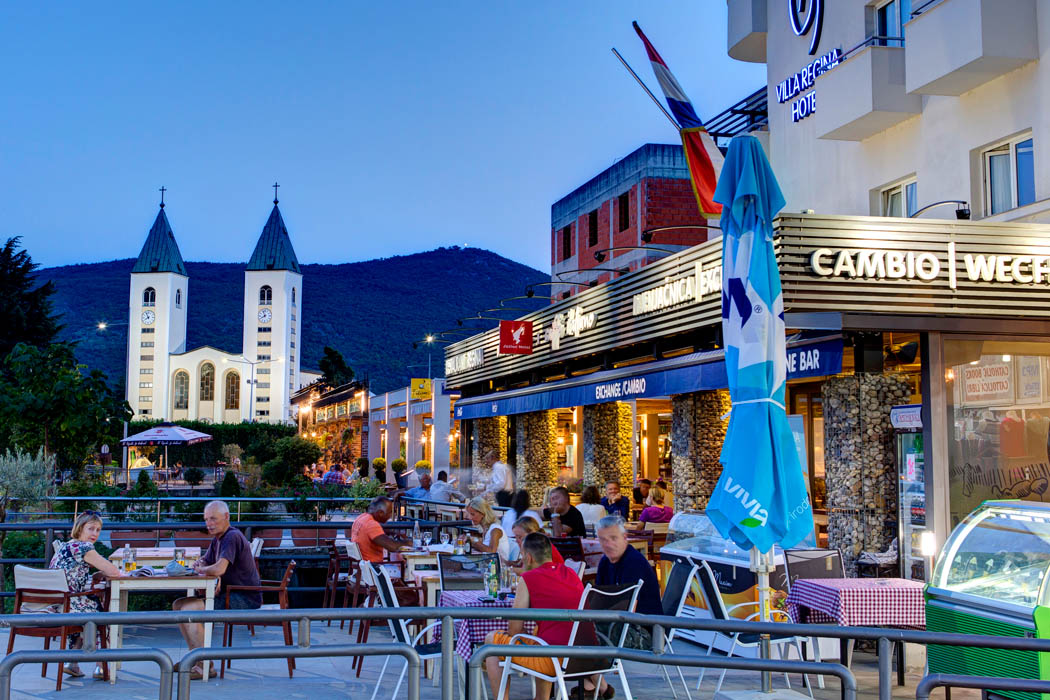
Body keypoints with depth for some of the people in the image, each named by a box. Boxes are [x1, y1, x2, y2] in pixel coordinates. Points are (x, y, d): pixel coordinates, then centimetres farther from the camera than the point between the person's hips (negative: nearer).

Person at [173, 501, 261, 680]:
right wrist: (199, 564, 0)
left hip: (245, 599, -10)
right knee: (179, 605, 9)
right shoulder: (217, 539, 15)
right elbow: (204, 562, 25)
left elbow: (219, 569, -30)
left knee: (189, 610, -22)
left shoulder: (232, 537, -17)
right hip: (229, 595, 10)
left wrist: (201, 570, -10)